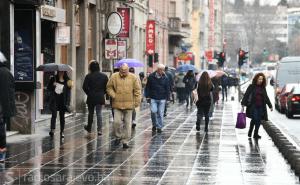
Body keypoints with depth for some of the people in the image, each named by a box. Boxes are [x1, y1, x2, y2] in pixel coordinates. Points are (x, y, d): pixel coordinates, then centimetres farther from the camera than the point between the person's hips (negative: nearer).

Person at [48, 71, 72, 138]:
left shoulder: (67, 81, 4)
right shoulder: (53, 79, 5)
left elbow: (68, 92, 2)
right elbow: (48, 88, 9)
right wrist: (53, 85, -12)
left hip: (62, 100, 1)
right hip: (54, 100, -1)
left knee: (62, 116, 6)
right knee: (54, 115, -14)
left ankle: (62, 132, 14)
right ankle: (52, 130, -21)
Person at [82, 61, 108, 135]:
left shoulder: (88, 76, -9)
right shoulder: (104, 76, -1)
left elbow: (84, 87, -10)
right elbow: (106, 87, 0)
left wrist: (89, 93, 6)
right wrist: (102, 93, 11)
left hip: (91, 98, -1)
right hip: (100, 98, 1)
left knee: (91, 113, 13)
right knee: (99, 113, 4)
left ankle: (89, 128, 27)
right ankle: (99, 129, -2)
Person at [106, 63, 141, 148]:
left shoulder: (133, 78, 0)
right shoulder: (114, 77, 1)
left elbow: (137, 90, 3)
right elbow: (109, 87, 9)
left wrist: (137, 102, -1)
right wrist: (113, 95, -5)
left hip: (129, 104, 0)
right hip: (117, 104, 0)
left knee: (127, 124, 3)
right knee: (117, 122, -4)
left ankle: (125, 141, 10)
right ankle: (118, 137, 21)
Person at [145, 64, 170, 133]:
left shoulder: (165, 78, 3)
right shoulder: (151, 76, 0)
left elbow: (167, 88, 8)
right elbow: (148, 87, 6)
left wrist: (167, 97, 2)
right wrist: (147, 96, 1)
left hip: (162, 99, 1)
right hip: (153, 98, -1)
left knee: (160, 113, 2)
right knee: (153, 111, -12)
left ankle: (159, 127, 12)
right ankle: (154, 124, 10)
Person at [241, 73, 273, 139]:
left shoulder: (263, 88, 12)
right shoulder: (252, 86, -1)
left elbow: (266, 98, 21)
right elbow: (246, 95, -3)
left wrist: (270, 106, 24)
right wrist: (243, 104, -11)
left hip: (261, 107, 4)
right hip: (253, 106, -4)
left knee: (259, 120, 1)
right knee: (255, 119, -14)